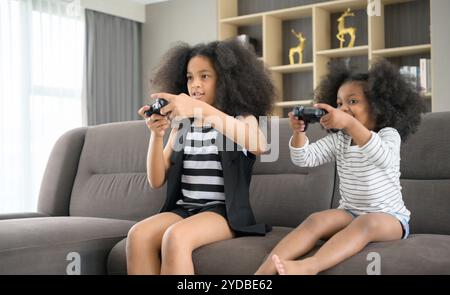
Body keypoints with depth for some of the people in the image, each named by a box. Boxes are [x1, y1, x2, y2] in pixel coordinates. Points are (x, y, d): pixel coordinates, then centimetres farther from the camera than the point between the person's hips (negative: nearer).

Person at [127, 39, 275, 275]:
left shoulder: (243, 118, 4)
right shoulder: (181, 125, 16)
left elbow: (259, 145, -23)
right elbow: (156, 180, 9)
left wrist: (202, 109, -32)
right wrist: (156, 135, -9)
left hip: (224, 213, -4)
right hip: (183, 209, 4)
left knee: (175, 237, -34)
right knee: (138, 235, -27)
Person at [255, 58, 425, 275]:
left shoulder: (389, 134, -7)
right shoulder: (338, 139, 9)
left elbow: (382, 158, -31)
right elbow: (304, 159, 1)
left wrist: (350, 124, -45)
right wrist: (298, 132, -21)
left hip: (389, 217, -4)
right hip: (350, 213, 4)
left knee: (367, 223, -36)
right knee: (315, 220, -24)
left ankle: (308, 267, -57)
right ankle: (264, 271, -39)